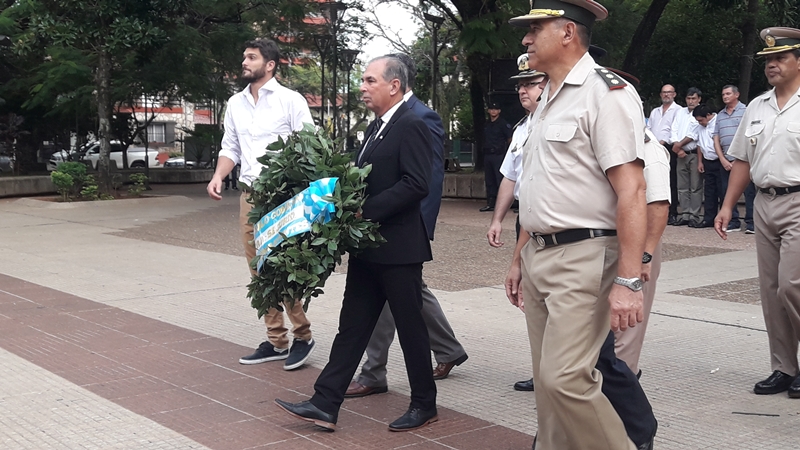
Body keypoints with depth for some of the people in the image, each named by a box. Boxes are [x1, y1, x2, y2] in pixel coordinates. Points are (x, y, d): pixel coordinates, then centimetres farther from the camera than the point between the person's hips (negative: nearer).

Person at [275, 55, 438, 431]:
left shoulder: (410, 126, -13)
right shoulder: (376, 127, 15)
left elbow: (416, 184, -22)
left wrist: (365, 210, -22)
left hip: (398, 246, -9)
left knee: (410, 326, 4)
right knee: (352, 326, 8)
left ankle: (424, 405, 19)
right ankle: (325, 404, 11)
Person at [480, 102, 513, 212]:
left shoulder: (503, 124, -1)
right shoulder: (487, 125, 18)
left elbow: (510, 140, -2)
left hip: (499, 154, -7)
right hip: (487, 155, 7)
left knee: (500, 180, -9)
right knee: (489, 181, 8)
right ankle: (490, 203, 12)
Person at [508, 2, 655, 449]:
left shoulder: (607, 92, -11)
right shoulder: (549, 98, 17)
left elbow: (632, 191, -19)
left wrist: (628, 280, -24)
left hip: (584, 257, -9)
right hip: (539, 256, 9)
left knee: (566, 378, -13)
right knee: (549, 381, 11)